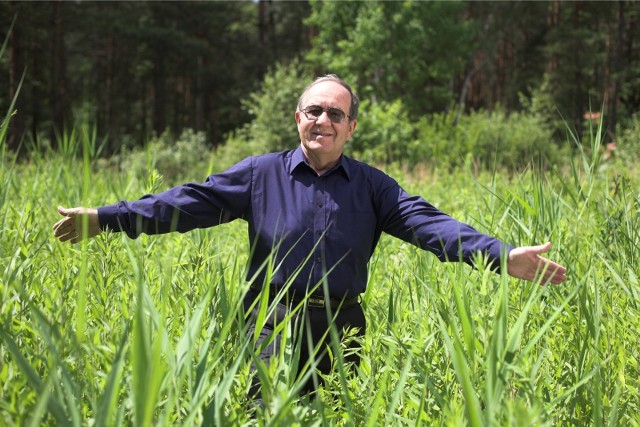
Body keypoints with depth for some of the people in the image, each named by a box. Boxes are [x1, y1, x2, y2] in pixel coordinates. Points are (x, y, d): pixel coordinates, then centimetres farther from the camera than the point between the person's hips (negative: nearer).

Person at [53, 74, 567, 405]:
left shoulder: (372, 185, 5)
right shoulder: (261, 174, 2)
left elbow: (427, 222, -6)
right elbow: (191, 202, -4)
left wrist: (502, 255, -20)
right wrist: (107, 218, -14)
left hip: (342, 330, 2)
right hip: (275, 327, -1)